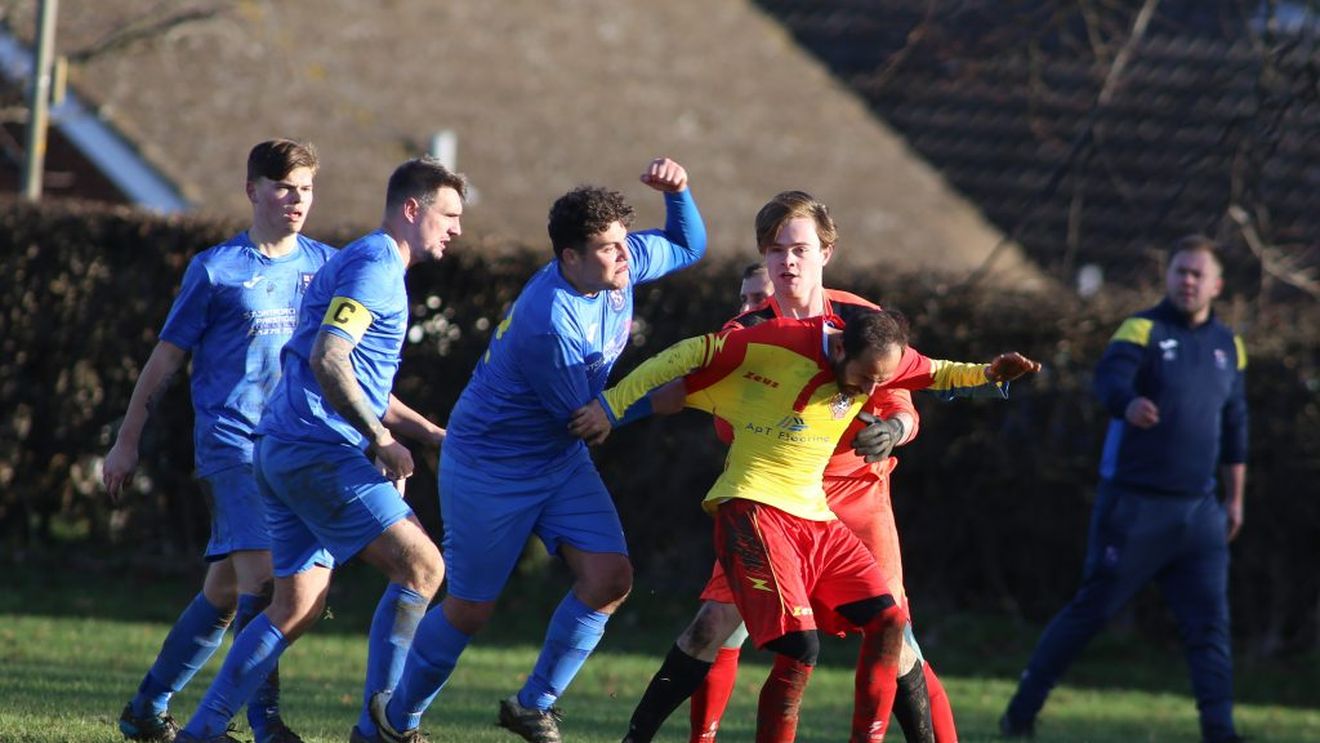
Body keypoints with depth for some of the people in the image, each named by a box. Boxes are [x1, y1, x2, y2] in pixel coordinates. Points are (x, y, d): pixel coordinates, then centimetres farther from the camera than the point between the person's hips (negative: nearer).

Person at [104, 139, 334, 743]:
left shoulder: (325, 264, 11)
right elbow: (166, 359, 6)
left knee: (225, 590, 7)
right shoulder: (216, 269, 1)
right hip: (230, 444, -4)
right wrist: (127, 442, 7)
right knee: (260, 575, -20)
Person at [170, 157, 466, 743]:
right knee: (421, 563, -10)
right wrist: (382, 440, -17)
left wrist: (432, 433, 24)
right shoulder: (375, 266, -10)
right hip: (319, 450, -10)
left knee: (297, 608, 9)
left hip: (283, 452, 10)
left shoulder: (371, 264, 25)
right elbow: (327, 360, -22)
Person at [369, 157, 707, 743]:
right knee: (471, 609, 3)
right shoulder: (548, 325, -33)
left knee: (610, 579, -9)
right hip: (490, 468, -7)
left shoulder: (622, 261, -9)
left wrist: (676, 192, -10)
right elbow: (586, 416, -21)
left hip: (560, 458, 7)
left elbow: (689, 247, 11)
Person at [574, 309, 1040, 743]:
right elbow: (691, 355, -10)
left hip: (815, 519, 8)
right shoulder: (779, 343, -18)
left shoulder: (880, 359, 1)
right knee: (801, 648, -20)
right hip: (753, 509, -8)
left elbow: (934, 374, 24)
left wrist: (987, 374, 6)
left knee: (888, 621, -1)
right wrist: (612, 407, -6)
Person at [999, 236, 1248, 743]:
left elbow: (1234, 429, 21)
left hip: (1198, 511, 5)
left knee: (1210, 623, -3)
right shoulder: (1143, 330, -6)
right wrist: (1129, 404, -49)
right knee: (1091, 610, 1)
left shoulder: (1227, 346, 12)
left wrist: (1235, 498, 21)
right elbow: (1110, 378, -26)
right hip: (1134, 505, -5)